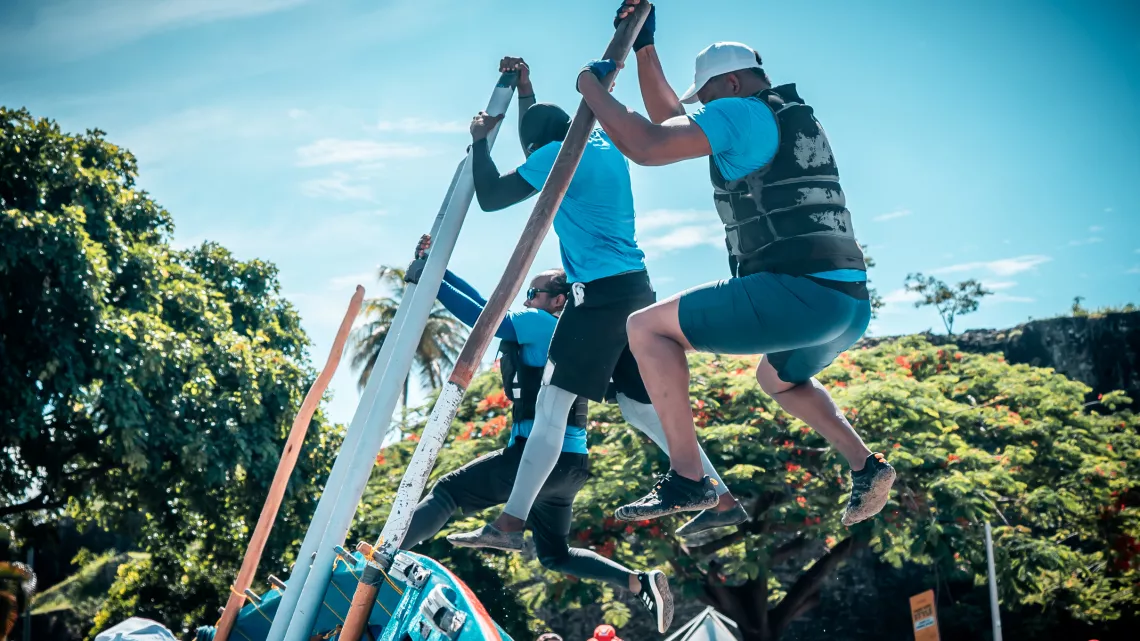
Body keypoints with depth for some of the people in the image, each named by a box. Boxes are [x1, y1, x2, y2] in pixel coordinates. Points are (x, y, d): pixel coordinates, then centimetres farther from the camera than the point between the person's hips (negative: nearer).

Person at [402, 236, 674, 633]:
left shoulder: (543, 324, -6)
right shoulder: (544, 331, 20)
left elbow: (480, 318, -13)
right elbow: (485, 306, 20)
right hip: (566, 462, 10)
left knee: (447, 492, -10)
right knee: (556, 557, 21)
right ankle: (642, 584, 14)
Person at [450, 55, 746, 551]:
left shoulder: (558, 153, -5)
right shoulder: (604, 143, 19)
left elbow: (490, 197, -3)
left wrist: (480, 139, 9)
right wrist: (525, 89, 37)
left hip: (601, 292, -8)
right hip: (634, 288, 9)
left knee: (551, 403, -9)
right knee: (640, 405, 13)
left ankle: (509, 523, -10)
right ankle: (722, 499, 14)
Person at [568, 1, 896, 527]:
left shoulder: (743, 114, -2)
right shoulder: (794, 120, 26)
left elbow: (648, 145, -15)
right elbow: (671, 121, 32)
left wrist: (592, 86, 1)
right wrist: (643, 45, 33)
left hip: (800, 294, -10)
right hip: (852, 304, 10)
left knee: (647, 327, -3)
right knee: (777, 378, 38)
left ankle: (686, 480, -11)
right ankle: (865, 468, 23)